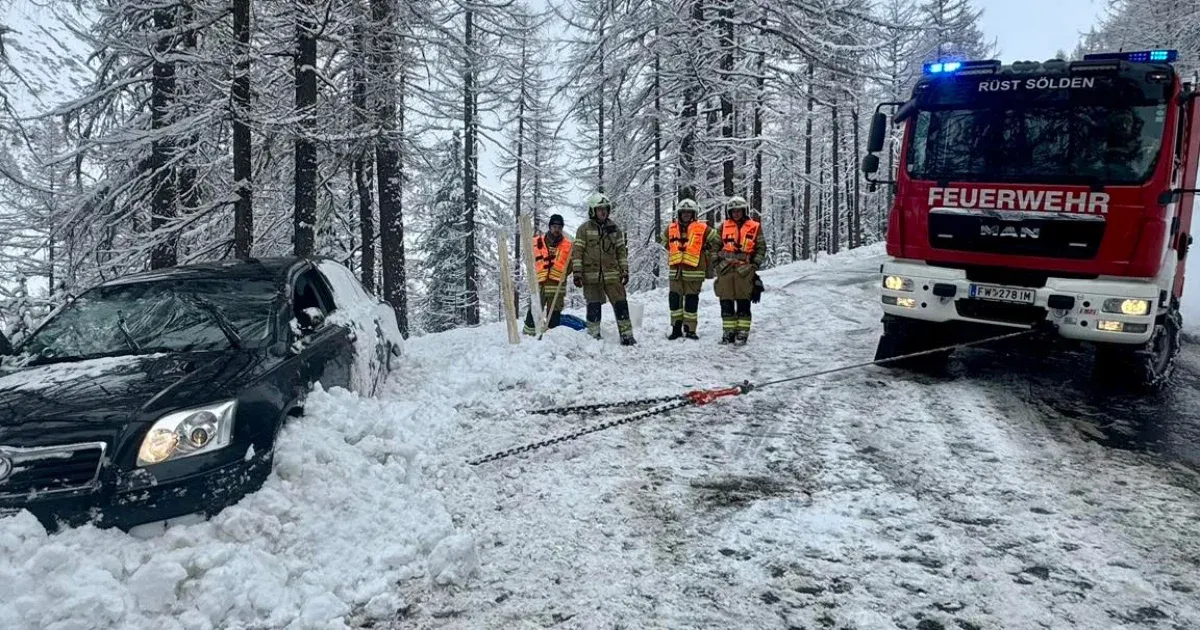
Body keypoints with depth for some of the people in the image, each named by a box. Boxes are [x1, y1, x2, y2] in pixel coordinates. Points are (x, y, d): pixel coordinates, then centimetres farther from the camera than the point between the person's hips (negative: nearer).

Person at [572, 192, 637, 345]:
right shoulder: (584, 229, 1)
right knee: (594, 307, 3)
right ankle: (593, 335, 14)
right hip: (591, 275, -2)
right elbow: (577, 251, -1)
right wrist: (577, 272, -7)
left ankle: (626, 334, 0)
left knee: (620, 304, -4)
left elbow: (621, 251, 15)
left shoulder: (615, 229, 12)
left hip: (612, 274, 2)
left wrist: (625, 270, 10)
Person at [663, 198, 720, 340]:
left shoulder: (702, 228, -3)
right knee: (674, 299, 3)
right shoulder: (671, 229, 8)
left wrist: (705, 251, 5)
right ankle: (676, 328, 12)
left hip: (694, 271, -3)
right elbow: (666, 242, 29)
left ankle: (690, 329, 9)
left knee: (691, 300, 2)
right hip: (676, 271, 3)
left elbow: (717, 242, 5)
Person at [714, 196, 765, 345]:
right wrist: (718, 263, 5)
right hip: (725, 270, 3)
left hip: (744, 270, -2)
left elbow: (761, 248, 7)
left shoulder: (754, 227, 5)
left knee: (743, 303, -1)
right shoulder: (724, 226, 11)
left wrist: (754, 265, -2)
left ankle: (742, 333, 5)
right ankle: (728, 332, 12)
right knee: (726, 303, 4)